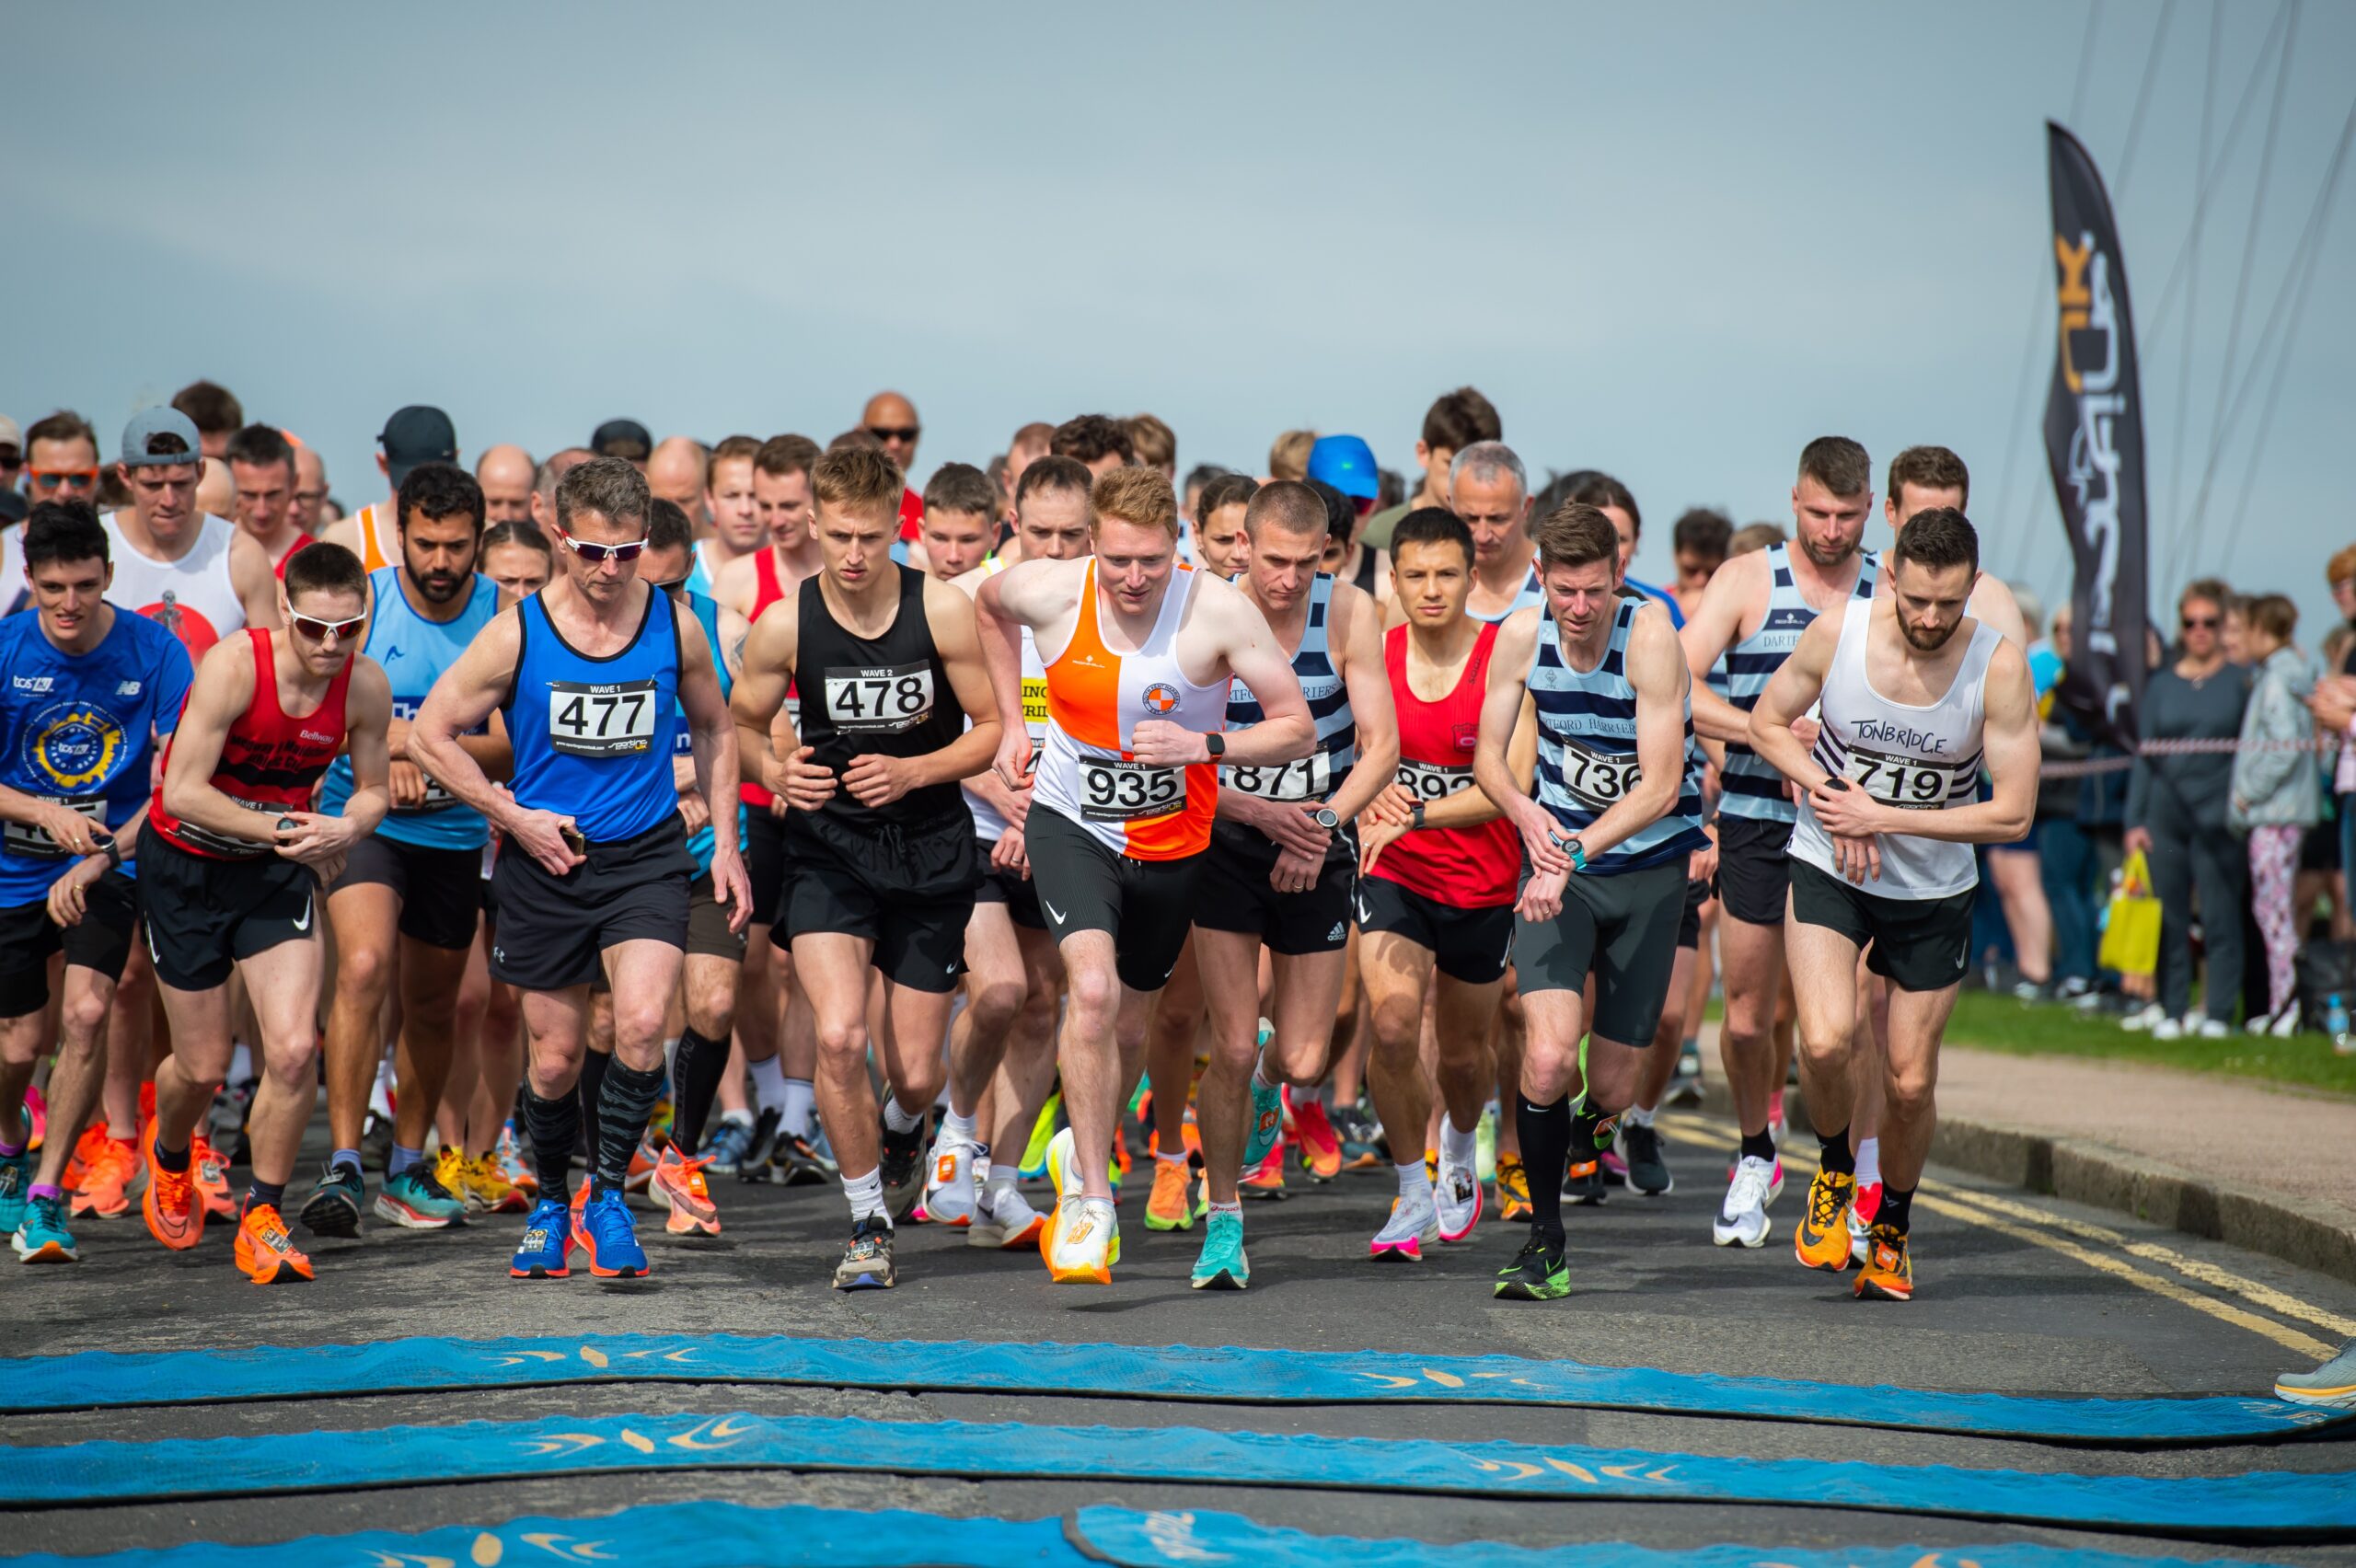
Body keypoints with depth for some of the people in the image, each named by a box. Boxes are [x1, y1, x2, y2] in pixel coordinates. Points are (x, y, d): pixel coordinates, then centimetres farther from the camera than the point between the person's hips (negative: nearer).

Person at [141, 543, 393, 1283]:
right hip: (186, 867, -3)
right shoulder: (233, 666, -25)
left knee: (294, 1050, -15)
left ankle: (262, 1218, 2)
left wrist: (343, 830, -19)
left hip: (277, 871, 3)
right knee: (203, 1065, 6)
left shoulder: (366, 688, -13)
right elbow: (181, 792, -26)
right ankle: (169, 1161, 41)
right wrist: (280, 829, -31)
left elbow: (374, 789, 3)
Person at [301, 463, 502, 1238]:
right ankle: (342, 1166, -24)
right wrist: (385, 748, -21)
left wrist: (417, 742, -24)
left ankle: (407, 1169, 34)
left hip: (455, 832, 3)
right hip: (363, 818, -3)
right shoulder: (359, 601, -10)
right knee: (364, 968, -25)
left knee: (433, 1007, 15)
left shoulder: (504, 615, -8)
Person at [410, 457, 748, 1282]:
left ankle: (606, 1193, -4)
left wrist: (725, 840, 8)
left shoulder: (674, 628, -2)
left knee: (642, 1023, -21)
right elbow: (430, 732, 0)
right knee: (555, 1056, 6)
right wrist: (513, 817, -5)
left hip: (647, 858, 0)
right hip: (545, 863, 0)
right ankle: (550, 1201, 31)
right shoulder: (515, 634, -8)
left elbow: (715, 727, 14)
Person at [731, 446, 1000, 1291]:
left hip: (930, 849, 0)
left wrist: (911, 772, -18)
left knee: (915, 1071, 4)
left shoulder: (943, 610, -9)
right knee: (840, 1036, -20)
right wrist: (779, 771, -15)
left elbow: (993, 729, -2)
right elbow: (744, 725, 7)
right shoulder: (783, 626, -8)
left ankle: (901, 1133, 44)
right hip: (828, 846, 0)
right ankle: (868, 1227, 0)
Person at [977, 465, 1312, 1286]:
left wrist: (1206, 745, -31)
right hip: (1070, 824, -1)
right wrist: (1012, 721, 8)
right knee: (1092, 989, -24)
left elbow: (1299, 728, -16)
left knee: (1126, 1025, 16)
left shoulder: (1218, 611, -20)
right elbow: (990, 603, 11)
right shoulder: (1047, 593, -16)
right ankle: (1090, 1199, -15)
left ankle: (1081, 1150, 46)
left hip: (1171, 842, 1)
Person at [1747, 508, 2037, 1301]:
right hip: (1828, 872, 0)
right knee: (1826, 1041, -22)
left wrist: (1883, 818, -20)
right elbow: (1767, 721, 2)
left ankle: (1892, 1229, 31)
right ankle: (1834, 1173, 9)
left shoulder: (1999, 666, -19)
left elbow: (2012, 814, -16)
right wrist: (1827, 792, -16)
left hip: (1935, 889, 0)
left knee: (1909, 1082, 4)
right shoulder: (1839, 631, -16)